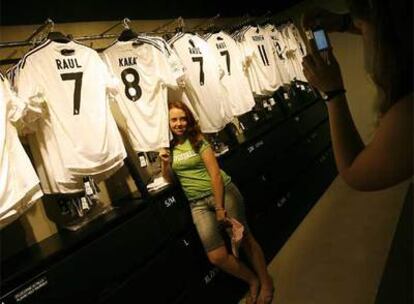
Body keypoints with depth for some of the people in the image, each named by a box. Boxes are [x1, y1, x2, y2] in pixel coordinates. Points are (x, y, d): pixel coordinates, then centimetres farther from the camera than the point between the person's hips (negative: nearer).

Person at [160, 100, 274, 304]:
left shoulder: (198, 140, -5)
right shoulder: (169, 147, 7)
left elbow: (215, 174, -10)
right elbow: (169, 179, 15)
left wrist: (220, 207, -15)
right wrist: (164, 162, -6)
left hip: (222, 192, -3)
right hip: (198, 203, 3)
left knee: (244, 239, 3)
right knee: (217, 256, -6)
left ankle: (265, 281, 27)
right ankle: (252, 280, 20)